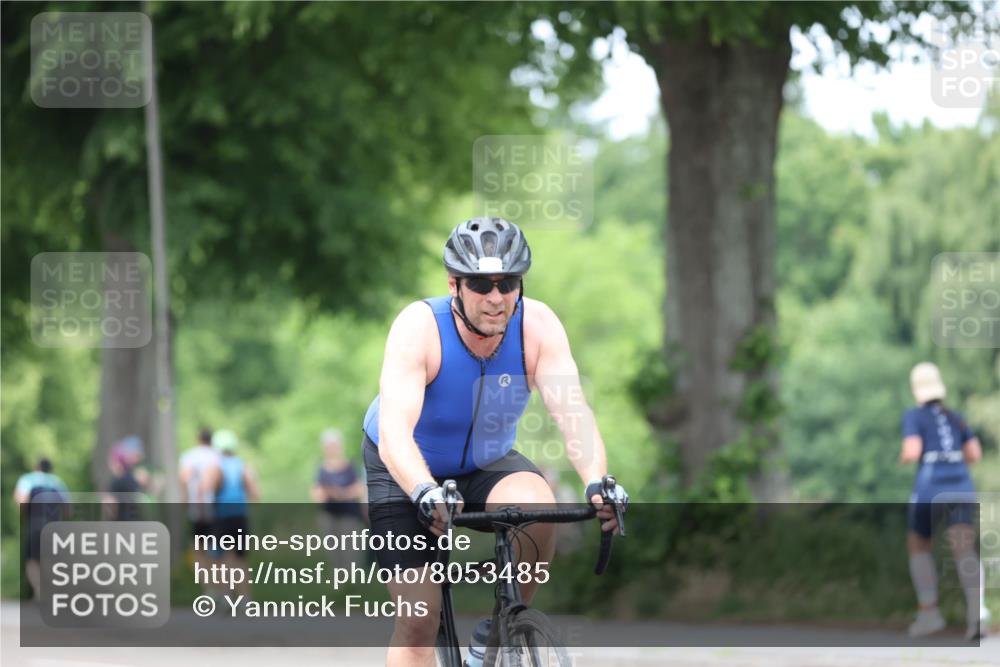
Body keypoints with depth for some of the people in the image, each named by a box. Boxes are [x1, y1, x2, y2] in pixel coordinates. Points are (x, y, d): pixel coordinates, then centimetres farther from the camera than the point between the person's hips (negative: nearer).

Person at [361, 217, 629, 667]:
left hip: (488, 463, 2)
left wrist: (597, 482, -52)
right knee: (418, 621, -12)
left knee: (537, 508, -32)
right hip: (407, 473, -2)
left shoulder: (538, 326, -22)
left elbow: (572, 411, -33)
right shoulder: (419, 327, -30)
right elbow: (394, 432, -41)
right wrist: (426, 493, -60)